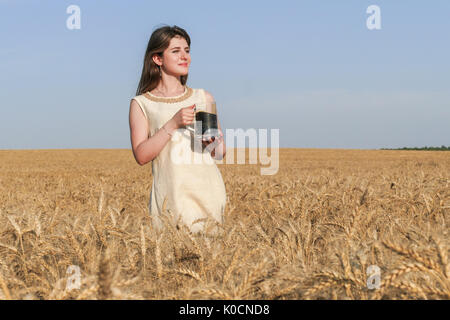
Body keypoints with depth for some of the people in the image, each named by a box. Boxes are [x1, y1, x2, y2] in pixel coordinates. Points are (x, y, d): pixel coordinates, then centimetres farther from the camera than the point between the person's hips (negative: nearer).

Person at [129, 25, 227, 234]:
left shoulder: (204, 98, 13)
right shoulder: (141, 104, 6)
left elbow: (221, 152, 16)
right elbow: (141, 156, -5)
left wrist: (212, 142, -6)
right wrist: (173, 123, -13)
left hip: (207, 190, 2)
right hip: (170, 194, -2)